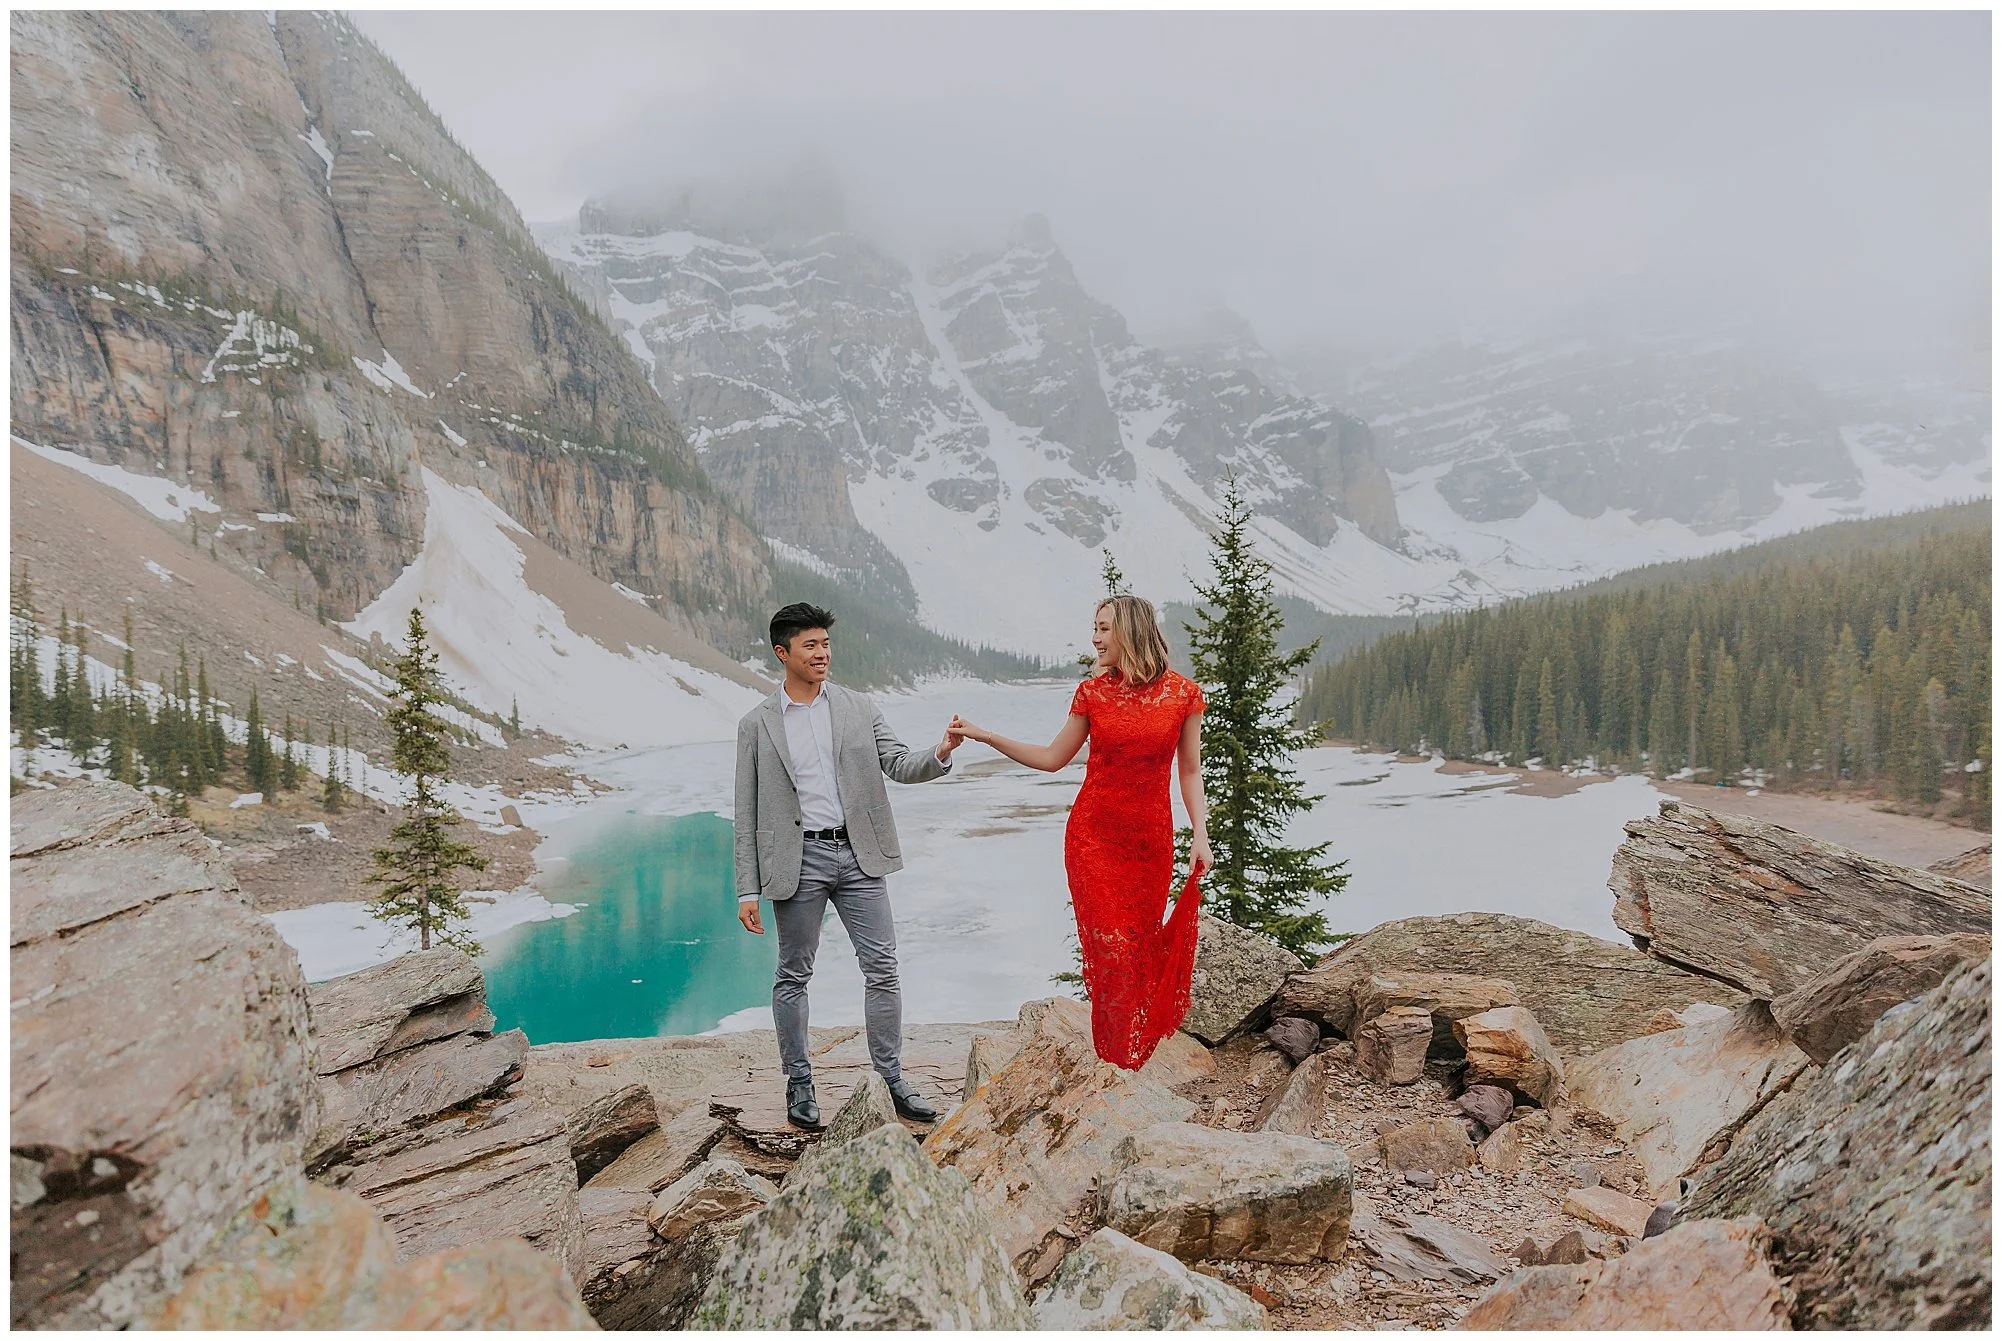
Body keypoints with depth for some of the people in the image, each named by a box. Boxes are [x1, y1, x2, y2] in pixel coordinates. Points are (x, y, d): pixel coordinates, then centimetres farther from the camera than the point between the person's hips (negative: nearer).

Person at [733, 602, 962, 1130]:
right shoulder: (757, 724, 3)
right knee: (794, 975, 8)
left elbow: (898, 764, 3)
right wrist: (748, 891, -2)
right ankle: (799, 1086, 23)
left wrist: (940, 754, -20)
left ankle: (891, 1080, 17)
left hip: (858, 854, 2)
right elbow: (748, 813, 2)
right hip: (800, 859, -2)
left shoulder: (858, 708, 8)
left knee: (882, 968, 3)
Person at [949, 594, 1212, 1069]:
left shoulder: (1182, 694, -2)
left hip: (1150, 839, 0)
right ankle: (1119, 1069, 5)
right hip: (1093, 835, 0)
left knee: (1142, 950, 5)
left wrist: (1200, 833, -6)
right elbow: (1052, 758, 9)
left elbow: (1190, 772, 4)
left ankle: (1135, 1062, 20)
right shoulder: (1092, 692, 2)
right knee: (1111, 949, -5)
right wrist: (982, 735, 4)